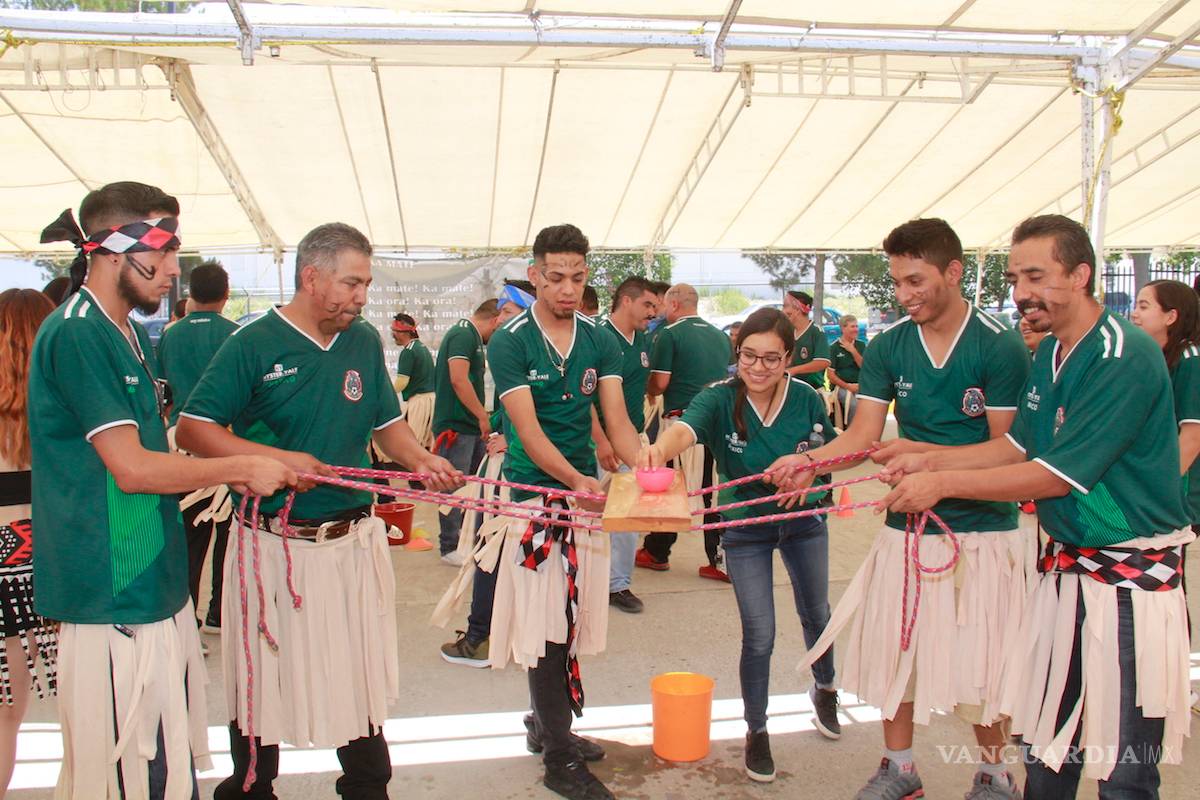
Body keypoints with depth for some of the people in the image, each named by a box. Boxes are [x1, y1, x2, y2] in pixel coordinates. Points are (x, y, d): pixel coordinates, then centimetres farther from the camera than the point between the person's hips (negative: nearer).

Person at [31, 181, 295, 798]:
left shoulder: (130, 335, 14)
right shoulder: (75, 334, -16)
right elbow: (131, 468, -20)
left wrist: (228, 474, 9)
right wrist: (242, 466, -11)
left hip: (154, 581, 10)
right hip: (114, 591, -9)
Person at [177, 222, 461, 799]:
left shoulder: (364, 341, 6)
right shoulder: (254, 344, -9)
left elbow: (387, 423, 14)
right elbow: (192, 429, -11)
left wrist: (420, 460, -6)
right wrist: (276, 459, -22)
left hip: (355, 541, 4)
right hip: (277, 547, -4)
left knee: (361, 676, 15)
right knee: (263, 683, 12)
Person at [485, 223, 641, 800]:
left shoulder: (599, 340, 4)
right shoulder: (511, 342, -10)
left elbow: (616, 418, -2)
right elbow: (528, 428, -17)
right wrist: (574, 480, -31)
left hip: (587, 489, 5)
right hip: (536, 491, -5)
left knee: (569, 620, 13)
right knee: (546, 623, -2)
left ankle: (545, 725, 32)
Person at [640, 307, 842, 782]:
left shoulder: (807, 400, -18)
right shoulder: (720, 399, -25)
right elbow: (685, 429, -46)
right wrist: (660, 448, -68)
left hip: (802, 518, 3)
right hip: (745, 529, -2)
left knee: (815, 613, 24)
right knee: (759, 636, -2)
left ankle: (825, 689, 55)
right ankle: (756, 731, 24)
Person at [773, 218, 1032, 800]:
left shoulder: (1001, 347, -10)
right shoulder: (888, 347, 1)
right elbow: (862, 435, -5)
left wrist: (924, 453, -24)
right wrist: (810, 460, -23)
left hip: (983, 529, -3)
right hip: (906, 527, 4)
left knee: (979, 662, 6)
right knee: (895, 649, 11)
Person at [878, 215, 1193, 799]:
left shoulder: (1125, 357, -20)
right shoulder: (1050, 353, 8)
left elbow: (1056, 474, -21)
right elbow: (1018, 445, 16)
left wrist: (944, 482, -17)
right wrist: (930, 461, 4)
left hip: (1130, 580, -8)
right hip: (1067, 564, 8)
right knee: (1044, 744, 17)